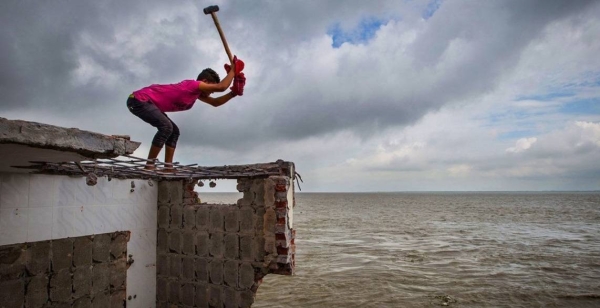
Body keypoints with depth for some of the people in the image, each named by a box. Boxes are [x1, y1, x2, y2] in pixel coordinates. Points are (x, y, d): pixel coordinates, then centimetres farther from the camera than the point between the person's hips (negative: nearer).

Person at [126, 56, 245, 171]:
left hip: (144, 101, 11)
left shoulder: (196, 91, 11)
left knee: (174, 131, 8)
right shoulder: (193, 85, -19)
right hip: (139, 100, -11)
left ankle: (168, 167, 5)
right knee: (166, 127, -25)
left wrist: (233, 93, 7)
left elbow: (215, 102, 18)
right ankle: (149, 166, -17)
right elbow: (221, 87, -26)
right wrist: (233, 71, -11)